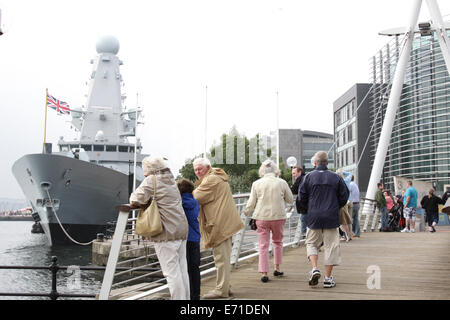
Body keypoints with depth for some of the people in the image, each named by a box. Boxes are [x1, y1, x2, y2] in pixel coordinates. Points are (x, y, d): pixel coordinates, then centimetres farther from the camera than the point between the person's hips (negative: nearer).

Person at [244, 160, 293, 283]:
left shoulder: (256, 184, -3)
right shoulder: (282, 183, -3)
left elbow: (251, 203, 2)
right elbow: (290, 200, 7)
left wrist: (246, 211, 21)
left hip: (262, 217, 0)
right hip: (278, 217, 0)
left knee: (263, 245, 4)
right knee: (277, 241, 20)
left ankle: (264, 273, 0)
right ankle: (277, 268, 22)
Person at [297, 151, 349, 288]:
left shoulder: (308, 177, -1)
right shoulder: (336, 178, 1)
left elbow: (302, 197, -1)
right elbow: (344, 197, 4)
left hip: (314, 217, 0)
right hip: (331, 218, 0)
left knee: (312, 243, 15)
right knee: (330, 246, 7)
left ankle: (315, 269, -7)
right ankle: (328, 278, 8)